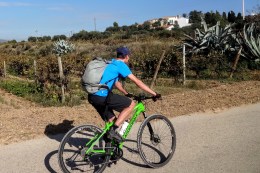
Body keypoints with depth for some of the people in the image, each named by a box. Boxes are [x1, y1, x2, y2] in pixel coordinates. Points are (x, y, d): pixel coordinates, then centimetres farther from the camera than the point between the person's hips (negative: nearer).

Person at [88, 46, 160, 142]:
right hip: (102, 97, -9)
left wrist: (126, 94, 41)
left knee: (112, 121, 19)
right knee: (131, 104, 0)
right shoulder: (121, 65, -3)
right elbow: (137, 82, -6)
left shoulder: (111, 63, 23)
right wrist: (154, 94, -3)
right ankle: (113, 130, -4)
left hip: (92, 96, 9)